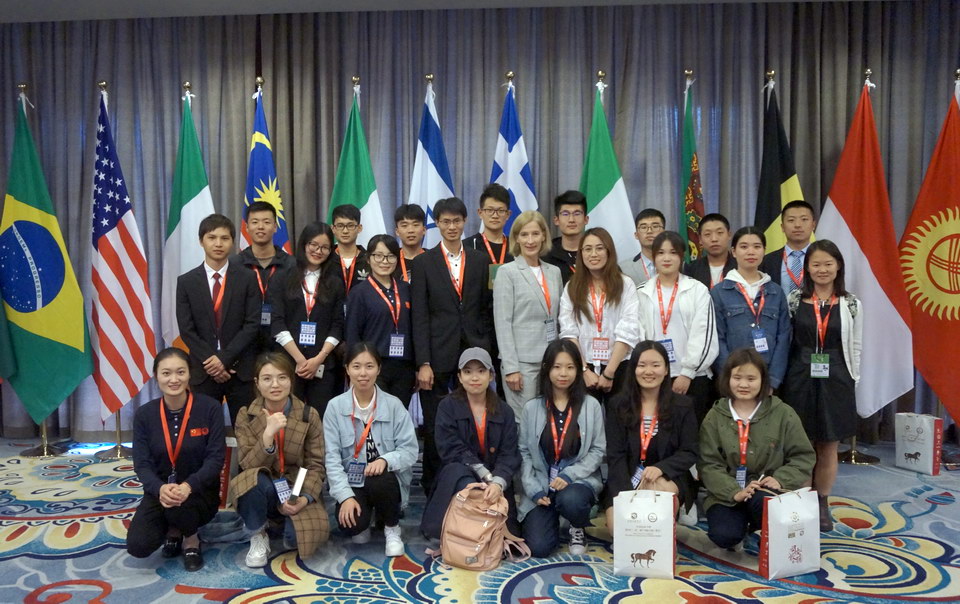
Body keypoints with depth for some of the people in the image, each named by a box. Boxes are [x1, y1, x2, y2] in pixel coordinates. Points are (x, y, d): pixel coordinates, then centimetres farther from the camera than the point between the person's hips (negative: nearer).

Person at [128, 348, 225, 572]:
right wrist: (160, 488, -31)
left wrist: (188, 486, -33)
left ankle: (191, 539, 1)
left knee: (179, 506, -35)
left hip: (200, 491, -2)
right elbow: (142, 464, -9)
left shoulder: (210, 408, -12)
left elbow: (216, 458, -15)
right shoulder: (144, 415, -4)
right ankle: (173, 530, 18)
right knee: (138, 546, -19)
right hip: (160, 491, 3)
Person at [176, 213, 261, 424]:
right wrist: (210, 360, -10)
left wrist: (224, 358, -12)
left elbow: (252, 324, -5)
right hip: (203, 370, 1)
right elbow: (186, 329, 0)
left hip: (240, 369, -1)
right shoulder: (186, 282, 4)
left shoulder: (247, 279, 1)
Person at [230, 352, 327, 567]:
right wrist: (268, 435, -29)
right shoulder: (246, 416, -5)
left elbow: (316, 464, -4)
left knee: (311, 532, -29)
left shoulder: (309, 415, -5)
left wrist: (305, 497, -21)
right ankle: (258, 536, -6)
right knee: (254, 480, -37)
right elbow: (248, 466, -14)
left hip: (296, 489, 1)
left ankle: (284, 526, 11)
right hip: (260, 489, 0)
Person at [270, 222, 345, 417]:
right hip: (288, 362, -1)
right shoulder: (285, 278, 5)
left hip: (323, 366, 1)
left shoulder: (335, 283, 10)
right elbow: (277, 323, -2)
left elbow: (337, 326, 5)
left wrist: (318, 359, -8)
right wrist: (300, 359, -10)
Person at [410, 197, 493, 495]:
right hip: (438, 356, -1)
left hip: (474, 354, 2)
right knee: (434, 426, 5)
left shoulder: (480, 261, 9)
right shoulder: (424, 262, 2)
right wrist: (423, 363, -9)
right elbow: (419, 317, -2)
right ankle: (433, 489, 20)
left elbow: (486, 311, 11)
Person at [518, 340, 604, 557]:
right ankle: (553, 520, 22)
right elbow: (524, 453, 2)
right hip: (541, 484, 1)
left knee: (570, 500, -37)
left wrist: (569, 475, -15)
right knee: (538, 548, -15)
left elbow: (598, 450, -2)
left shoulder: (591, 405, -1)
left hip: (579, 480, -1)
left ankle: (578, 528, 2)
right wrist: (533, 489, -10)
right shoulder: (531, 408, 2)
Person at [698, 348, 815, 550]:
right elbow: (709, 464, -4)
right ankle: (743, 524, 11)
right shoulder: (714, 417, 2)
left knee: (762, 500, -36)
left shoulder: (783, 413, 1)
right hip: (727, 494, 0)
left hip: (768, 491, 0)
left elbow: (803, 456, 3)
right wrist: (735, 492, -19)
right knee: (723, 535, -26)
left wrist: (781, 480, -15)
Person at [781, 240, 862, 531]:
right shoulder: (794, 300, 0)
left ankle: (822, 504, 24)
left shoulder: (850, 304, 2)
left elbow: (855, 347, 6)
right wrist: (780, 377, -1)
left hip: (836, 381, 1)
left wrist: (852, 381, 4)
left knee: (828, 448, 8)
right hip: (800, 380, 0)